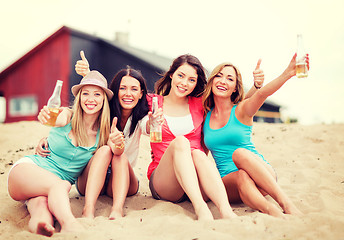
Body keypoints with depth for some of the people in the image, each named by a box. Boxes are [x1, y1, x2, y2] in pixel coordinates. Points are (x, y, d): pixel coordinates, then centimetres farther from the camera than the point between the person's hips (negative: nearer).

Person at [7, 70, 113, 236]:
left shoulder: (103, 133, 6)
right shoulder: (67, 115, -2)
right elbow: (61, 121, -26)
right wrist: (45, 116, -52)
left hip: (58, 187, 3)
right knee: (59, 184, -38)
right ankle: (69, 223, -61)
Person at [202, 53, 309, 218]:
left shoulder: (241, 110, 0)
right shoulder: (205, 116, 9)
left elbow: (262, 94, -22)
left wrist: (287, 74, -40)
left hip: (263, 176, -1)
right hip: (227, 182, 1)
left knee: (240, 153, -34)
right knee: (242, 176, -34)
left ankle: (286, 204, -39)